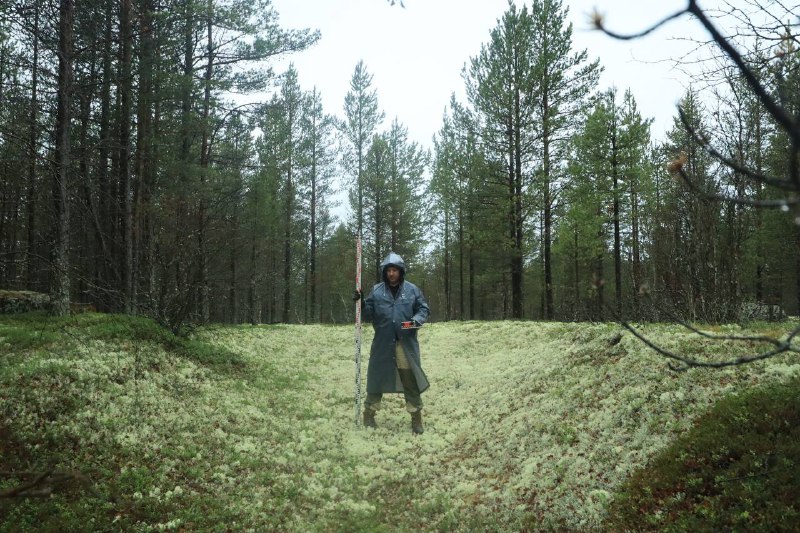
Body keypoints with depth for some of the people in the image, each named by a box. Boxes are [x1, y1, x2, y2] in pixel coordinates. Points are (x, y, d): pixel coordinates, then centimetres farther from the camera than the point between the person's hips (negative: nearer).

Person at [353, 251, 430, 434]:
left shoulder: (412, 290, 3)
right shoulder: (376, 290, 5)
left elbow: (424, 309, 7)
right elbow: (369, 314, 6)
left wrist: (417, 320, -13)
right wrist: (361, 303, -13)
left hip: (406, 344, 0)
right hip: (382, 344, 1)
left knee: (411, 381, 3)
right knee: (377, 378, 8)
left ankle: (416, 418, 14)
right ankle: (369, 414, 22)